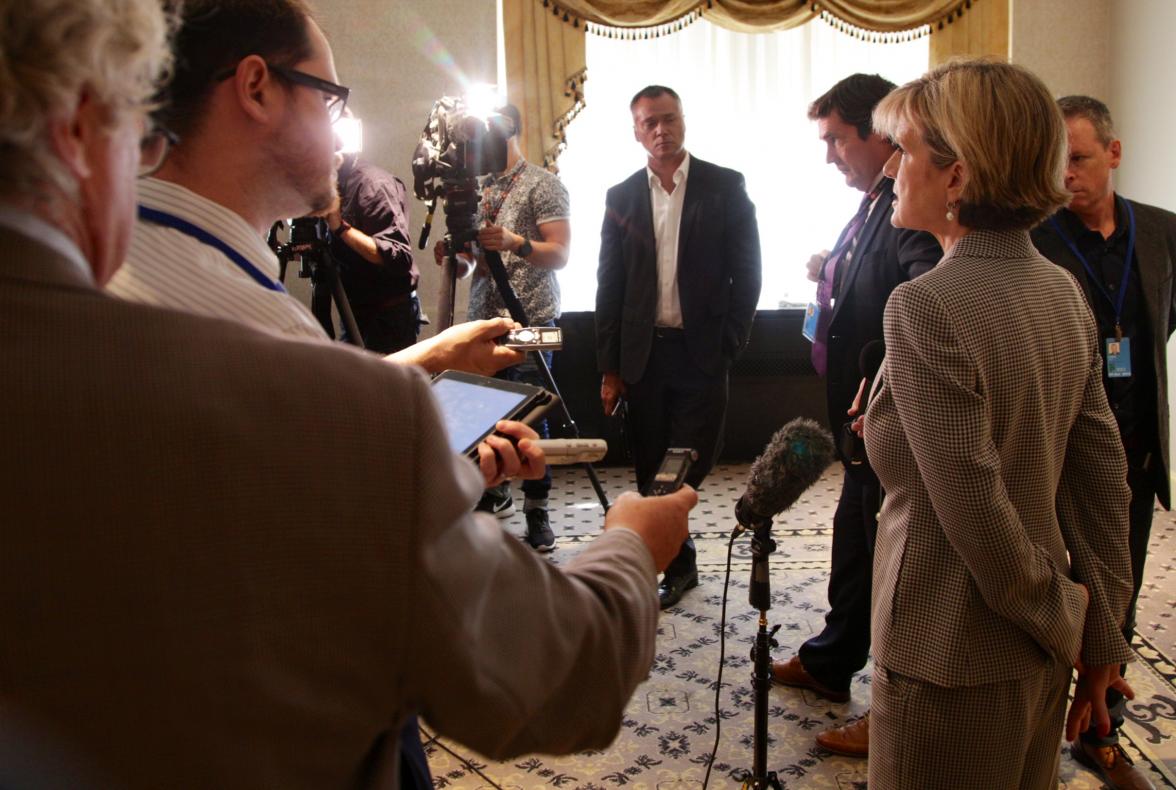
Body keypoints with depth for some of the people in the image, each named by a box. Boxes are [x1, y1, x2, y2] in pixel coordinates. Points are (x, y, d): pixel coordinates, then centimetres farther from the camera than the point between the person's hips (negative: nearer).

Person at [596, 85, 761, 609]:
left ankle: (674, 564, 16)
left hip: (702, 351, -3)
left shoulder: (726, 187, 1)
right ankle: (677, 565, 23)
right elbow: (609, 285, 7)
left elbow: (746, 271, 1)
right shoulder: (621, 197, 7)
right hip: (643, 353, 3)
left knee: (690, 465, -3)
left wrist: (730, 343, -7)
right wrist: (609, 367, 4)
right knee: (652, 470, 8)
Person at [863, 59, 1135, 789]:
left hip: (950, 663, -7)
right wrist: (1102, 639, 8)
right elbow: (1103, 474, 3)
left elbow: (975, 514, -24)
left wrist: (1063, 618, -7)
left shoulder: (926, 305, -23)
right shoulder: (1064, 291, 1)